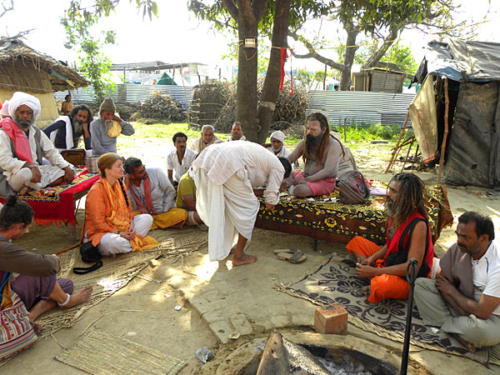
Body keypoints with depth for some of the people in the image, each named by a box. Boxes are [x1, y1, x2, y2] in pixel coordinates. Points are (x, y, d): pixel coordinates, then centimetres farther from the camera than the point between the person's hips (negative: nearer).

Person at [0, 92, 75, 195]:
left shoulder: (36, 132, 14)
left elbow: (51, 152, 13)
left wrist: (67, 168, -4)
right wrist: (30, 166, -31)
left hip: (37, 171, 7)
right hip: (14, 175, -6)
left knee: (70, 173, -12)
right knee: (25, 174, -41)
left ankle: (30, 187, -21)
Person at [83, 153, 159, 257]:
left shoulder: (119, 185, 6)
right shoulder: (96, 191, -20)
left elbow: (128, 208, 13)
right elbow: (98, 222, -21)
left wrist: (131, 224, -6)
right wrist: (118, 233, -21)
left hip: (121, 227, 8)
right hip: (99, 232, -8)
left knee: (147, 218, -4)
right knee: (113, 242, -41)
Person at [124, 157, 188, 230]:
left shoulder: (156, 172, -11)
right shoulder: (128, 183, -6)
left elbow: (170, 192, -4)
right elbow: (133, 209, -9)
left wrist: (164, 211, -11)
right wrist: (127, 188, -16)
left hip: (164, 212, 0)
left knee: (182, 214, -30)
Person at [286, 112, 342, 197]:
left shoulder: (333, 145, -13)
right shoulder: (304, 142, 7)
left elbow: (328, 171, -22)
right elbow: (290, 158, 3)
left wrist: (306, 180, -31)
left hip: (324, 181, -5)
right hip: (304, 176, 6)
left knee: (299, 190, -33)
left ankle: (291, 187, -4)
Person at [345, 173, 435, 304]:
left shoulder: (418, 224, -25)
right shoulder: (396, 214, 1)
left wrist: (374, 271, -25)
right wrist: (373, 258, -4)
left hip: (408, 280, -9)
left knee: (382, 284, -42)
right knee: (356, 241, 11)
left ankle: (375, 281, -5)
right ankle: (375, 280, -9)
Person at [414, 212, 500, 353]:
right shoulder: (459, 248, -11)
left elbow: (482, 312, -28)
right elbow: (441, 280, -3)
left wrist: (451, 290, -13)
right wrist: (464, 313, -14)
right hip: (462, 305, 6)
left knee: (479, 329, -40)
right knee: (420, 284, -9)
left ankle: (444, 324, -7)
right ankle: (457, 332, -15)